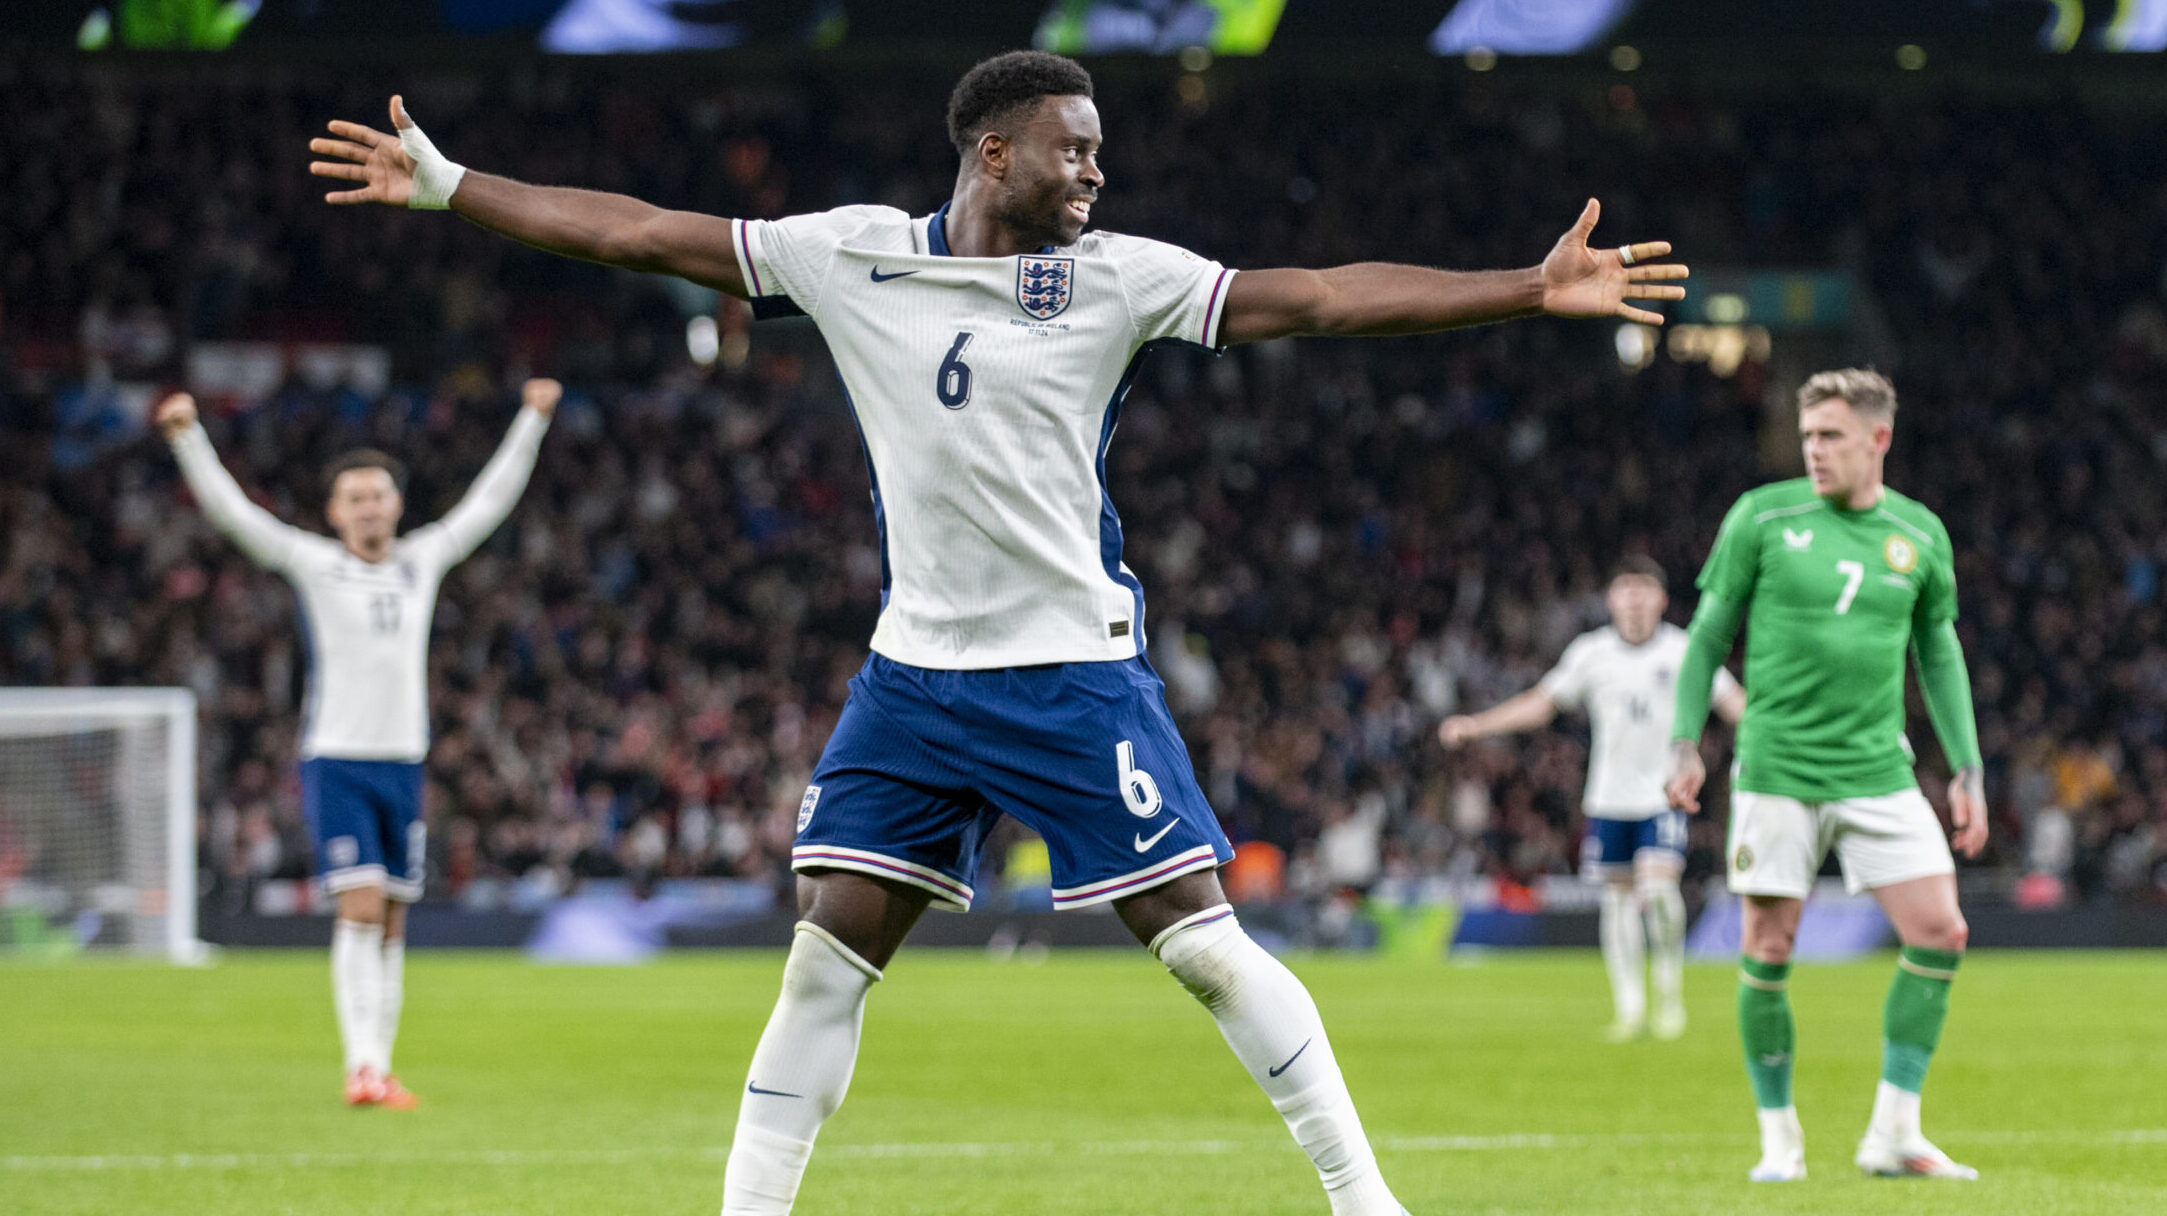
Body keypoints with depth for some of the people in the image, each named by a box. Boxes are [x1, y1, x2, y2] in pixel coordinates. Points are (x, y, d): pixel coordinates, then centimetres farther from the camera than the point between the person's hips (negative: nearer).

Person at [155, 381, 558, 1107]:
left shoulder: (424, 561, 10)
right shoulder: (313, 565, 0)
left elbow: (490, 500, 18)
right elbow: (228, 509, -7)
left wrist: (532, 420, 19)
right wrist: (187, 435, -17)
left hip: (403, 766, 4)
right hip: (335, 761, -4)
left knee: (392, 925, 5)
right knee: (360, 910, -15)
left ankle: (381, 1071, 9)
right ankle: (361, 1067, -18)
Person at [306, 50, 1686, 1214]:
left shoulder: (1118, 277, -5)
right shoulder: (853, 255, 0)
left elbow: (1322, 297, -10)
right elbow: (641, 233, 3)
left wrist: (1534, 290, -18)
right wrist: (444, 184, 2)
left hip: (1077, 674, -2)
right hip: (916, 674, 2)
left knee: (1202, 940, -5)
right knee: (829, 950, 0)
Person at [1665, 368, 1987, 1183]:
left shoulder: (1920, 535, 6)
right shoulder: (1762, 518, -2)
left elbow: (1939, 655, 16)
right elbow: (1708, 634, 5)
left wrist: (1967, 771, 12)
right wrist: (1685, 743, -1)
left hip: (1879, 772, 2)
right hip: (1776, 771, -2)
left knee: (1939, 934, -8)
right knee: (1766, 955, -2)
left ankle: (1893, 1132, 2)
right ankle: (1779, 1138, 13)